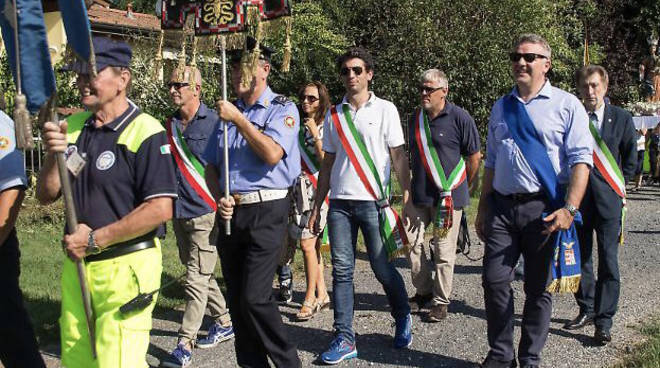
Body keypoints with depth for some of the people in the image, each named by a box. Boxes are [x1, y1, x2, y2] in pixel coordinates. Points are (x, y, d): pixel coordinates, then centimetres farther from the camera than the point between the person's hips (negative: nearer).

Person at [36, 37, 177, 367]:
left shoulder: (145, 132, -14)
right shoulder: (73, 127, 9)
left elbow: (161, 209, -20)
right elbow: (45, 195, 10)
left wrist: (94, 239, -15)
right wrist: (54, 154, -10)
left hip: (126, 267, -7)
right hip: (76, 264, 7)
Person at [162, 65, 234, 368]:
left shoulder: (214, 122, -8)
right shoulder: (170, 126, 10)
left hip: (205, 212, -7)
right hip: (180, 212, 7)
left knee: (196, 280, -5)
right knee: (202, 275, 17)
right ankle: (224, 322, 33)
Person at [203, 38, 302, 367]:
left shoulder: (282, 109, -2)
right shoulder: (228, 112, 15)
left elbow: (272, 154, -19)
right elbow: (211, 166, 17)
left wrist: (238, 119, -17)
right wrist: (219, 198, -1)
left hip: (265, 212, -6)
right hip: (230, 214, 6)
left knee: (255, 297, -13)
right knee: (236, 297, 10)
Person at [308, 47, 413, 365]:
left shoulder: (385, 110, 2)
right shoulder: (334, 115, 12)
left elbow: (398, 156, 0)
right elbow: (328, 163, 16)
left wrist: (407, 198, -9)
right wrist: (316, 206, 12)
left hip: (374, 201, -3)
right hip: (339, 203, 3)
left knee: (383, 269, 1)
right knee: (341, 270, 1)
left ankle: (403, 319, 28)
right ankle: (344, 339, 6)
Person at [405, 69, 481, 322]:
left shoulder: (460, 118, -8)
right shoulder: (415, 119, 10)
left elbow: (474, 157, -1)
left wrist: (462, 187, 8)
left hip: (448, 195, -6)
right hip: (419, 194, 6)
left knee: (444, 251, 1)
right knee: (412, 243, 7)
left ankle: (441, 301, 13)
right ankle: (423, 291, 25)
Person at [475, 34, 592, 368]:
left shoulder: (566, 105, -1)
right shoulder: (501, 107, 14)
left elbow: (581, 160, -7)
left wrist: (569, 209, -18)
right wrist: (483, 208, 15)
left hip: (544, 209, -4)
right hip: (501, 207, 4)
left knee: (538, 288, 6)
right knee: (494, 282, 2)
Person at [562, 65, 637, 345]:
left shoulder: (621, 119, 1)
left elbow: (630, 159, 10)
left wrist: (617, 186, 7)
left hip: (608, 199, -2)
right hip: (577, 199, 2)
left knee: (608, 262, -2)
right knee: (579, 258, 11)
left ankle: (604, 322, 4)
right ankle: (586, 310, 27)